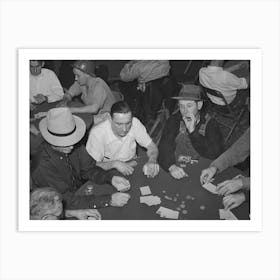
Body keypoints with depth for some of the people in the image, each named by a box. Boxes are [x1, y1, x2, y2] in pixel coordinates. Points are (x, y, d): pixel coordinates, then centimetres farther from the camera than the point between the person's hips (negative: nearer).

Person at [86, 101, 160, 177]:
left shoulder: (135, 123, -17)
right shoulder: (97, 133, -24)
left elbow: (151, 146, -9)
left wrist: (152, 161, -30)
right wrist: (115, 164, -35)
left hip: (132, 165, 2)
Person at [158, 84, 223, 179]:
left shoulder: (210, 123, -7)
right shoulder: (174, 120, -4)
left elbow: (214, 154, -17)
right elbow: (164, 147, -16)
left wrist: (192, 131, -23)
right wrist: (172, 166, -35)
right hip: (178, 171, -2)